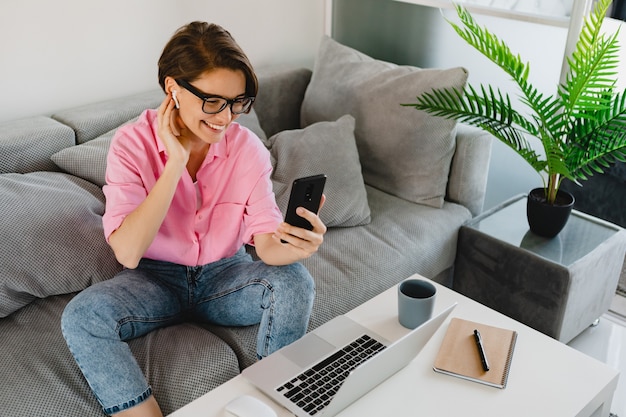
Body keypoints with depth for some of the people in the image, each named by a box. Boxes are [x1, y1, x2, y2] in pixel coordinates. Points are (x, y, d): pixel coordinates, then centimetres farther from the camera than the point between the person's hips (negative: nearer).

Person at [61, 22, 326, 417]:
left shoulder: (247, 147, -11)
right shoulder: (133, 143, -16)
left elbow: (267, 241, -17)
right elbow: (127, 253, -26)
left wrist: (296, 245, -41)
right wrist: (176, 163, -30)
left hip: (225, 275, 1)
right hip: (156, 279, -1)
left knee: (294, 281, -26)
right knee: (81, 317, -27)